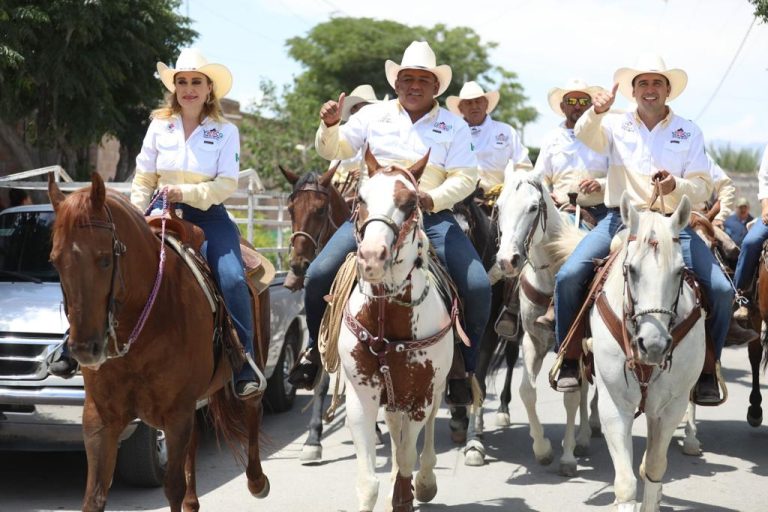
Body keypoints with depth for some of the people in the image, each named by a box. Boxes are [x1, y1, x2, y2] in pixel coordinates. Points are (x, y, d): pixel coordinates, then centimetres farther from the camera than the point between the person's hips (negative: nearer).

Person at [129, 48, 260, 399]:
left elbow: (227, 184, -7)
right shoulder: (159, 126, 7)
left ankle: (245, 372, -21)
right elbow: (143, 180, 10)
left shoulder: (226, 131, 2)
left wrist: (185, 192, -20)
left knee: (233, 280, -25)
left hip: (209, 216, -2)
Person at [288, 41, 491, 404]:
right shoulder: (374, 116, 12)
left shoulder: (454, 126, 7)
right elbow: (334, 150, 13)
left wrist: (433, 199, -21)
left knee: (478, 288, -18)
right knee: (319, 274, -16)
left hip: (432, 216, -1)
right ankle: (315, 348, 9)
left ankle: (463, 368, 2)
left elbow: (465, 178, -2)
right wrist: (330, 126, -9)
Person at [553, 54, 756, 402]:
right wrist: (595, 112, -32)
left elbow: (703, 188, 5)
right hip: (621, 218, 0)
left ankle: (706, 370, 0)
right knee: (568, 276, -21)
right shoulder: (617, 126, 11)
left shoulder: (689, 132, 10)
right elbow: (585, 135, -10)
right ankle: (569, 359, -5)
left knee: (721, 290, -17)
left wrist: (677, 185, -18)